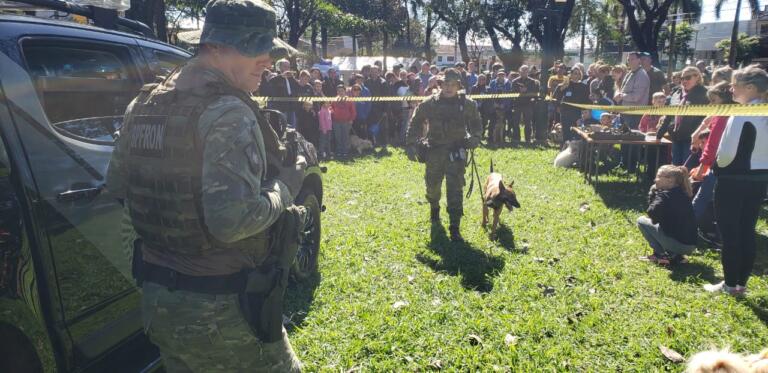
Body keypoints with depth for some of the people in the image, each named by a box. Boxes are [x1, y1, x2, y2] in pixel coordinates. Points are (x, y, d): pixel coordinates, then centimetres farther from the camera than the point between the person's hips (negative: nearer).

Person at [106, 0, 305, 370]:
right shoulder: (228, 112, -20)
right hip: (220, 312, -8)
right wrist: (284, 186, -14)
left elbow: (115, 186, 15)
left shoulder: (143, 105, 6)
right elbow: (232, 222, -29)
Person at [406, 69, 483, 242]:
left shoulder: (467, 104, 0)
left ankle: (455, 227, -7)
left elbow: (475, 122, 16)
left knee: (455, 189, -10)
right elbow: (416, 123, 5)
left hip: (456, 151, -1)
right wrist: (411, 144, -1)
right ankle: (434, 208, 50)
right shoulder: (430, 104, -3)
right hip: (434, 151, 1)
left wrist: (475, 137, -1)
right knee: (432, 185, 16)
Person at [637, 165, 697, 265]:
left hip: (677, 244, -8)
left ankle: (664, 255, 2)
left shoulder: (665, 195, -11)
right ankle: (676, 256, 15)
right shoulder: (682, 194, 14)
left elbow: (652, 214, -20)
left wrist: (653, 191, -8)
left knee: (641, 221, 6)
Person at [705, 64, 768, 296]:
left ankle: (730, 284, 11)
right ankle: (742, 282, 22)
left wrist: (719, 165, 0)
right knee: (747, 231, 13)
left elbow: (726, 153, -19)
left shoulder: (741, 115, -18)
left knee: (730, 233, 2)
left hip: (735, 180, -8)